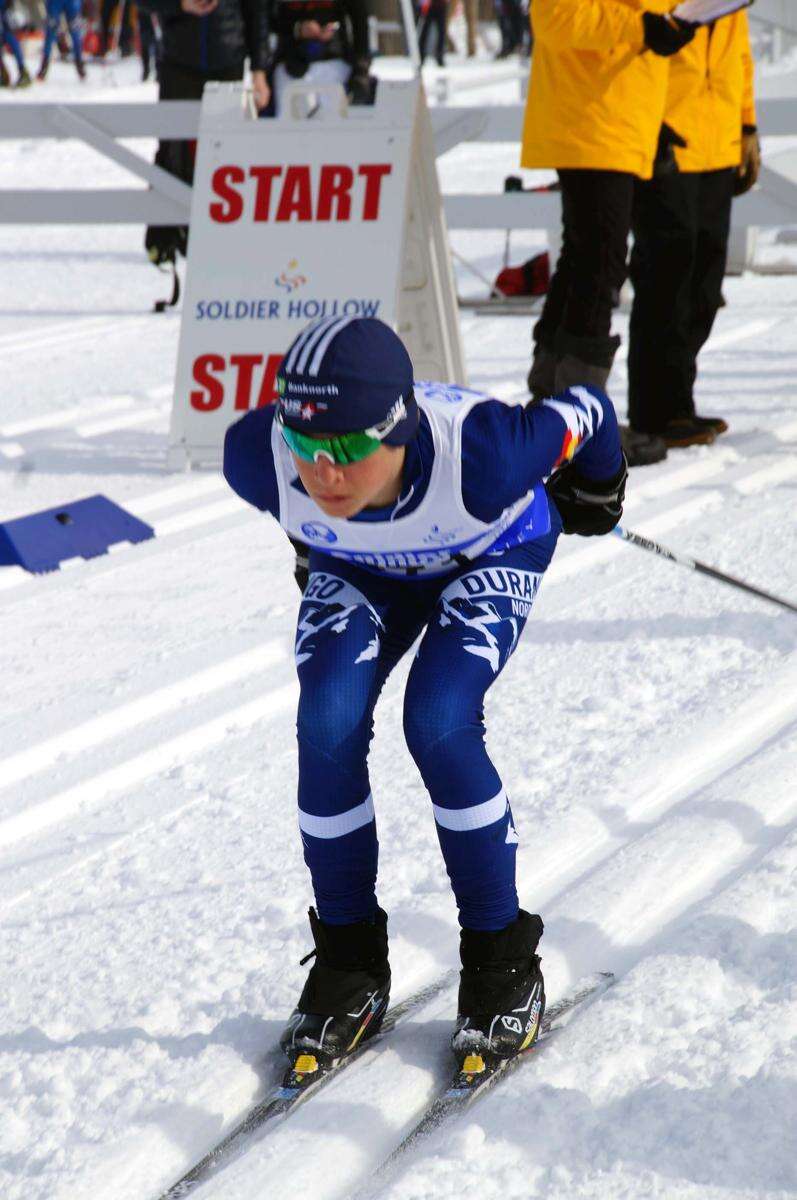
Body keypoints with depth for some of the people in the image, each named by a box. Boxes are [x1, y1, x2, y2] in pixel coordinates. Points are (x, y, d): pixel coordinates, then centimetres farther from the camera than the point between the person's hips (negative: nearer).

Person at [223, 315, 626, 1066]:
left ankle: (502, 962, -4)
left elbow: (584, 415, -22)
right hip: (358, 572, 3)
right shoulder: (258, 458, -35)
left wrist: (595, 494, 0)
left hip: (490, 556, -3)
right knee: (329, 724, -19)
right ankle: (349, 965, 0)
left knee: (438, 725, -24)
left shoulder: (481, 454, -44)